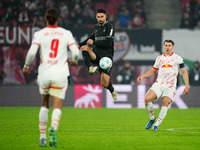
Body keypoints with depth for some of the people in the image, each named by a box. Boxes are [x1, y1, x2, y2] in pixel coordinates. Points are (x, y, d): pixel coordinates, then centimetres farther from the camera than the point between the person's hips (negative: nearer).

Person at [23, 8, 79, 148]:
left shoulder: (39, 34, 0)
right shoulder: (66, 33, 3)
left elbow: (32, 52, -12)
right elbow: (76, 52, -4)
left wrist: (26, 66, 5)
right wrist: (74, 61, 19)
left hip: (44, 73, 1)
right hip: (60, 74, -1)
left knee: (45, 105, 20)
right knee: (57, 107, -1)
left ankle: (42, 137, 16)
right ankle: (53, 128, -31)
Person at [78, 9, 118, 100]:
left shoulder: (109, 27, -6)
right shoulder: (96, 27, 13)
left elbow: (108, 43, -16)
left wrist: (94, 42, -12)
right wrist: (80, 44, 34)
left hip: (106, 56, -5)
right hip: (96, 54, 5)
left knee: (104, 84, -9)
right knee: (84, 48, -29)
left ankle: (112, 91, 27)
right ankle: (91, 67, -45)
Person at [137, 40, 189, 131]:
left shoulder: (177, 58, 4)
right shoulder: (159, 58, 14)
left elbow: (184, 72, 4)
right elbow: (152, 71, 24)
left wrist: (187, 86, -6)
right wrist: (142, 76, 8)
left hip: (170, 86, -3)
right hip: (158, 84, 3)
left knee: (165, 104, -17)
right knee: (147, 99, -17)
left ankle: (156, 125, -8)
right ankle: (152, 118, 4)